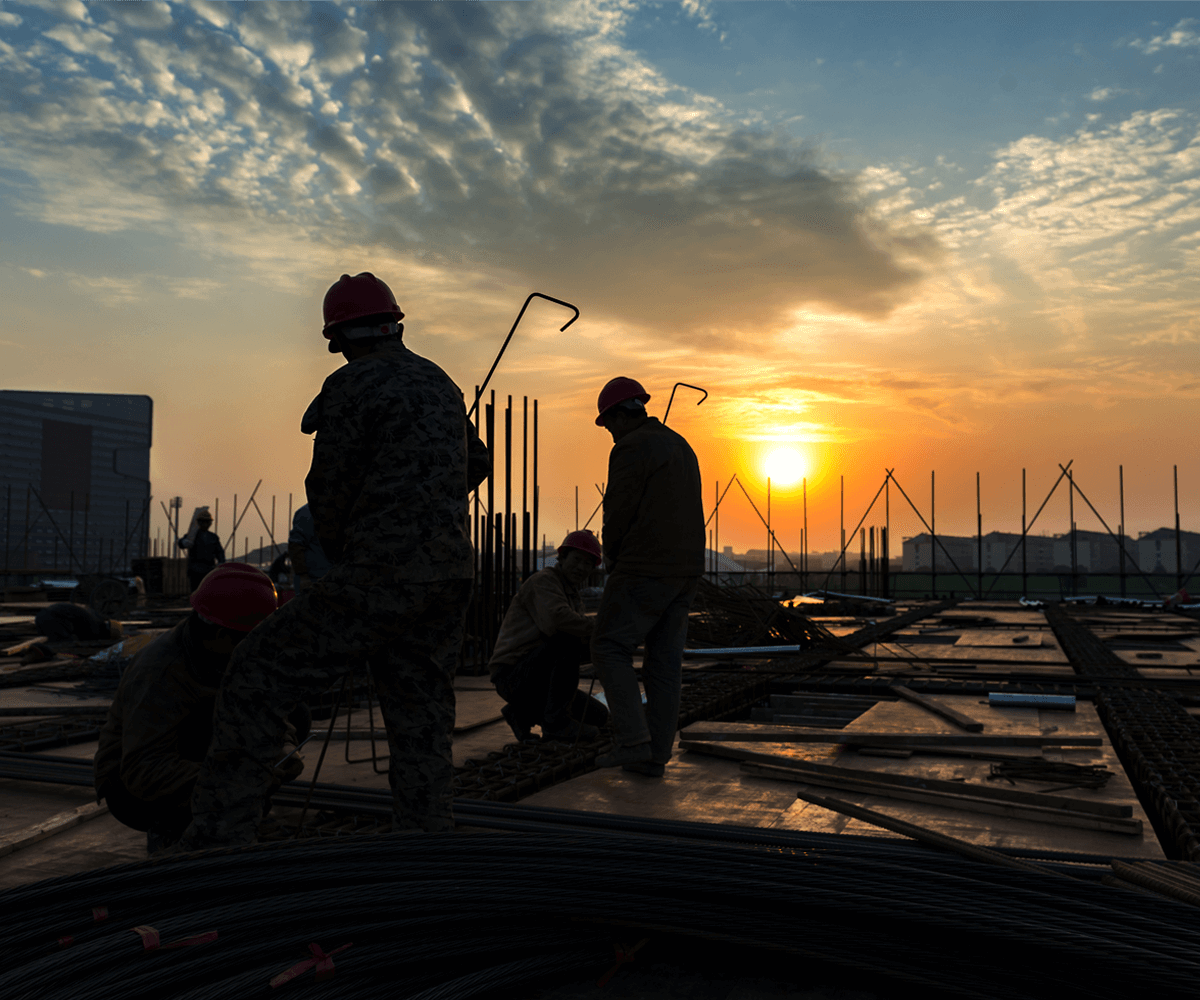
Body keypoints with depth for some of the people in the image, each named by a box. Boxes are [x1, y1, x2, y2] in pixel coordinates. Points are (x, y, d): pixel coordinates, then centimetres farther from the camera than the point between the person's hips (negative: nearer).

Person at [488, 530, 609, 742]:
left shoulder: (574, 597, 17)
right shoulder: (544, 580, -11)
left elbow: (581, 653, 11)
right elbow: (558, 619, -32)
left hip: (540, 679, 9)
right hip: (513, 675, -9)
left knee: (598, 717, 8)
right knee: (571, 639, -28)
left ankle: (523, 712, 11)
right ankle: (554, 721, -20)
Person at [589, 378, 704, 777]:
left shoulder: (630, 449, -11)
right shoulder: (681, 448, 17)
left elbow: (618, 516, -13)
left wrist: (612, 561, 7)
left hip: (645, 569, -8)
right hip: (684, 569, 9)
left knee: (611, 649, 2)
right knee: (664, 661, 8)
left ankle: (632, 740, -4)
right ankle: (655, 756, 11)